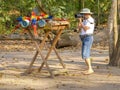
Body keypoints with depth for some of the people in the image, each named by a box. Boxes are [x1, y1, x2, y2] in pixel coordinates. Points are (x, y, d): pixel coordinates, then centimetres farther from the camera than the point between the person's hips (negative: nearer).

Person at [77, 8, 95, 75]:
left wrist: (81, 22, -12)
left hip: (88, 38, -10)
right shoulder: (85, 20, 18)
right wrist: (80, 21, 1)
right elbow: (80, 28, 14)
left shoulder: (90, 20, -13)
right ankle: (89, 69, 13)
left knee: (85, 55, -16)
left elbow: (85, 29, -20)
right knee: (85, 54, 10)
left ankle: (90, 69, -16)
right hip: (84, 39, 10)